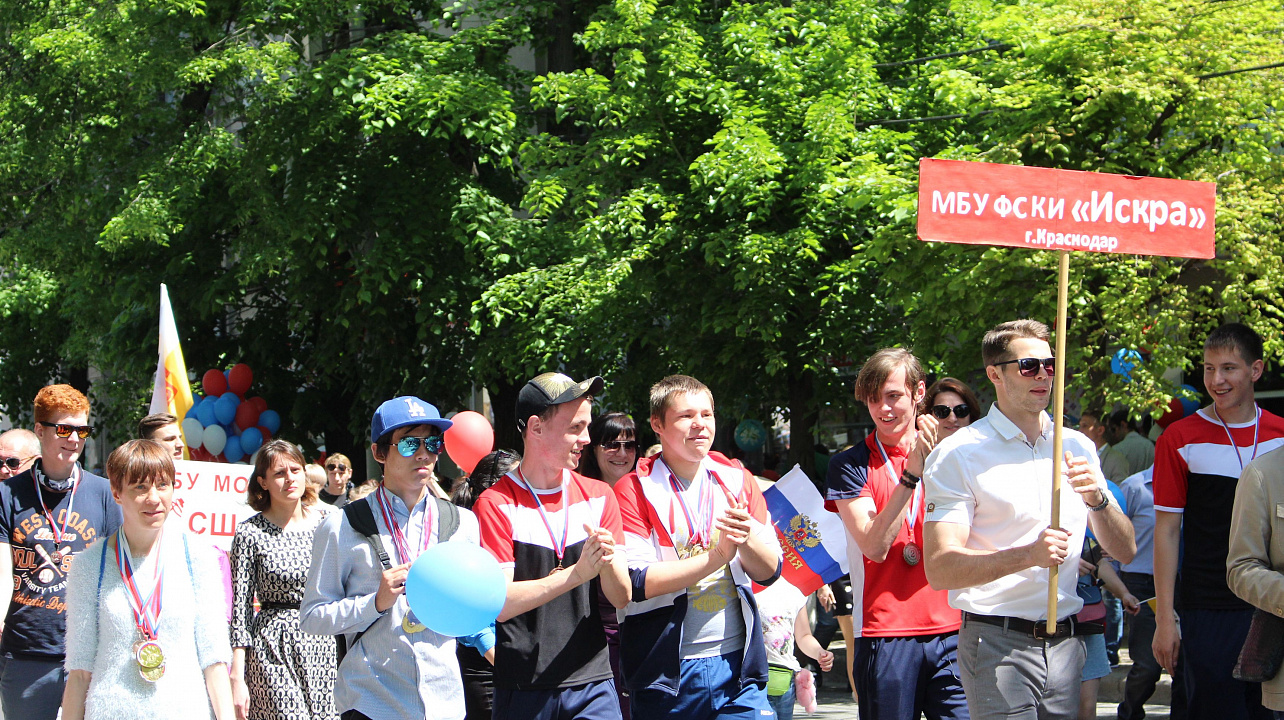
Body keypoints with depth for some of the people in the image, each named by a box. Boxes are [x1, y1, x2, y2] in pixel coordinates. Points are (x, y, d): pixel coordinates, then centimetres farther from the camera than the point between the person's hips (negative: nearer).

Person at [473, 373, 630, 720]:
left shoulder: (598, 496, 9)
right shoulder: (496, 505, -5)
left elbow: (622, 598, 4)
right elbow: (501, 604, -14)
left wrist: (608, 563, -18)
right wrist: (577, 573, -23)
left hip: (592, 683, 3)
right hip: (523, 689, -3)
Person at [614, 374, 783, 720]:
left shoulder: (736, 480, 10)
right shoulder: (635, 490, -2)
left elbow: (770, 571, 6)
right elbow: (636, 582, -14)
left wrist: (746, 537, -15)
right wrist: (716, 556, -19)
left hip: (737, 665, 3)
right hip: (666, 672, -3)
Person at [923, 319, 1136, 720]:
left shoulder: (1077, 447, 13)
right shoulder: (958, 455, -5)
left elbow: (1123, 552, 11)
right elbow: (940, 570, -15)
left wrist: (1098, 500, -8)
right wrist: (1027, 555, -27)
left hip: (1065, 642, 5)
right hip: (997, 642, -5)